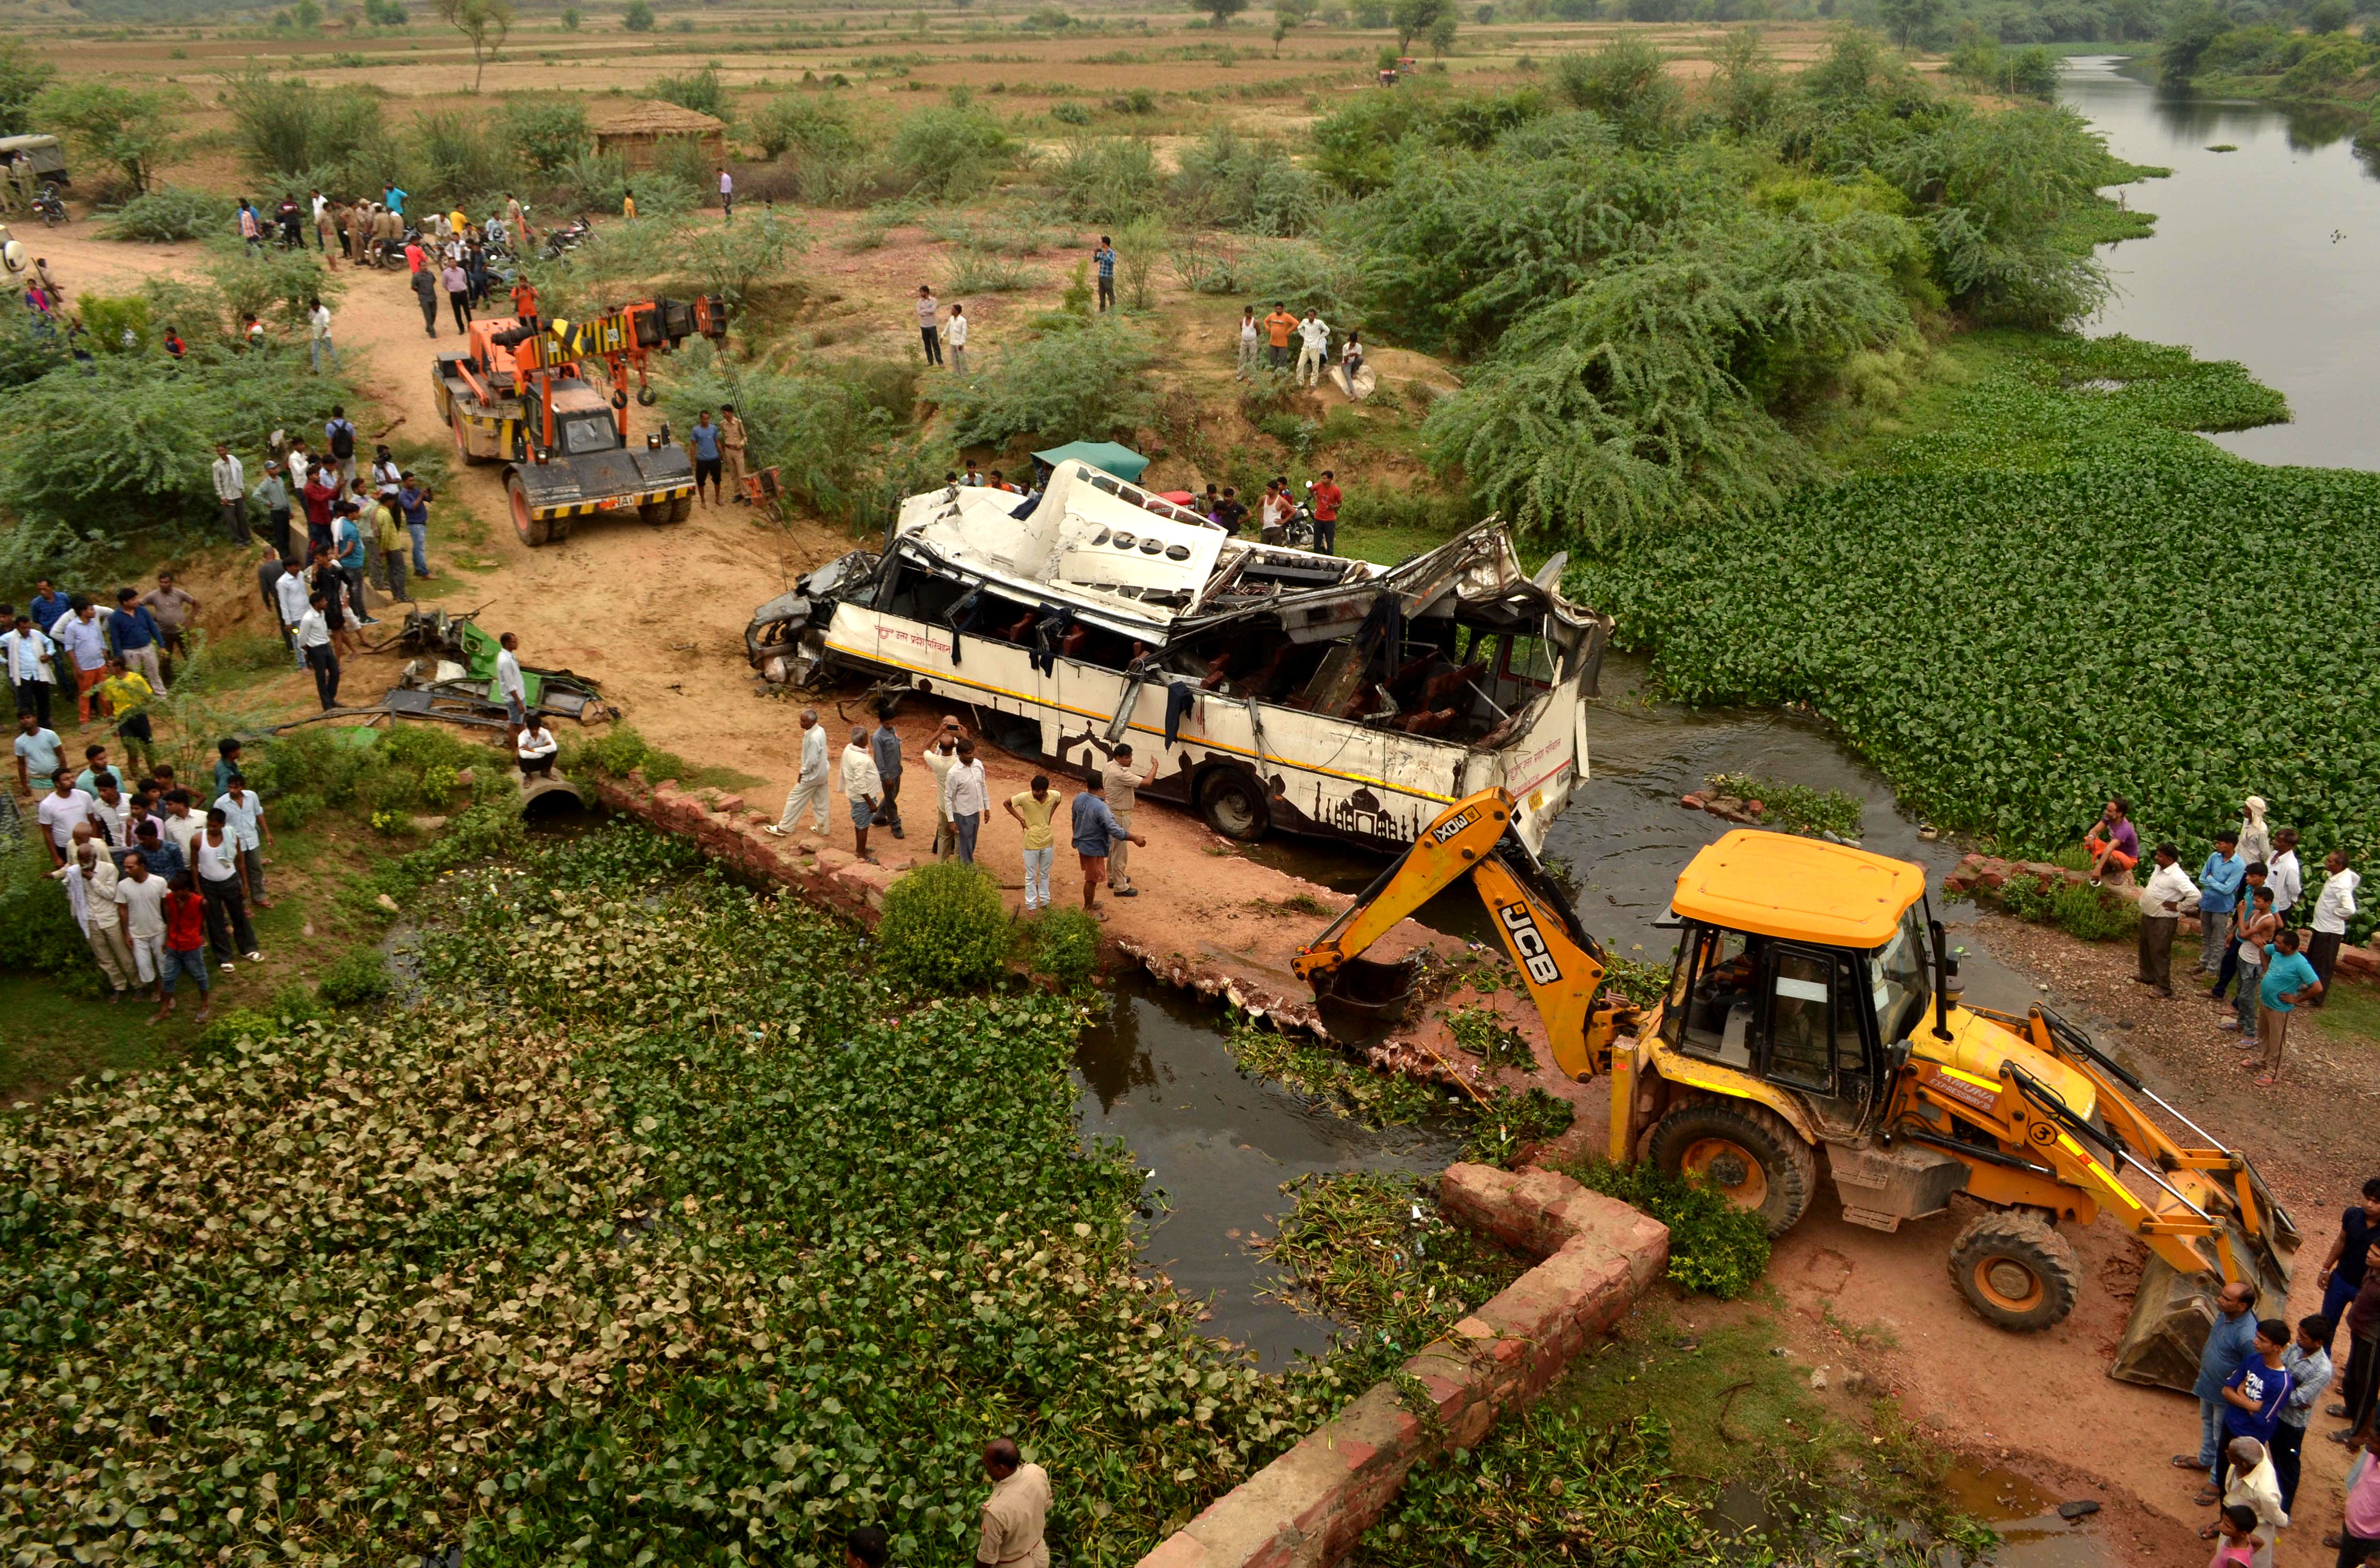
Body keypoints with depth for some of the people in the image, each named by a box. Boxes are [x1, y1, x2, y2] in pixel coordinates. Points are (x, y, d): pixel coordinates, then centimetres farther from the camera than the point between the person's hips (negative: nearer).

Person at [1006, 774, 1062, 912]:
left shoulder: (1054, 796, -13)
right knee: (1031, 876, 8)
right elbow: (1006, 803, -8)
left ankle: (1044, 902, 32)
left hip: (1048, 842, 3)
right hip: (1031, 843, -3)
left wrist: (1050, 815, 2)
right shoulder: (1024, 797, -22)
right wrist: (1020, 819, -10)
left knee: (1045, 874, 18)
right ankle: (1031, 905, 19)